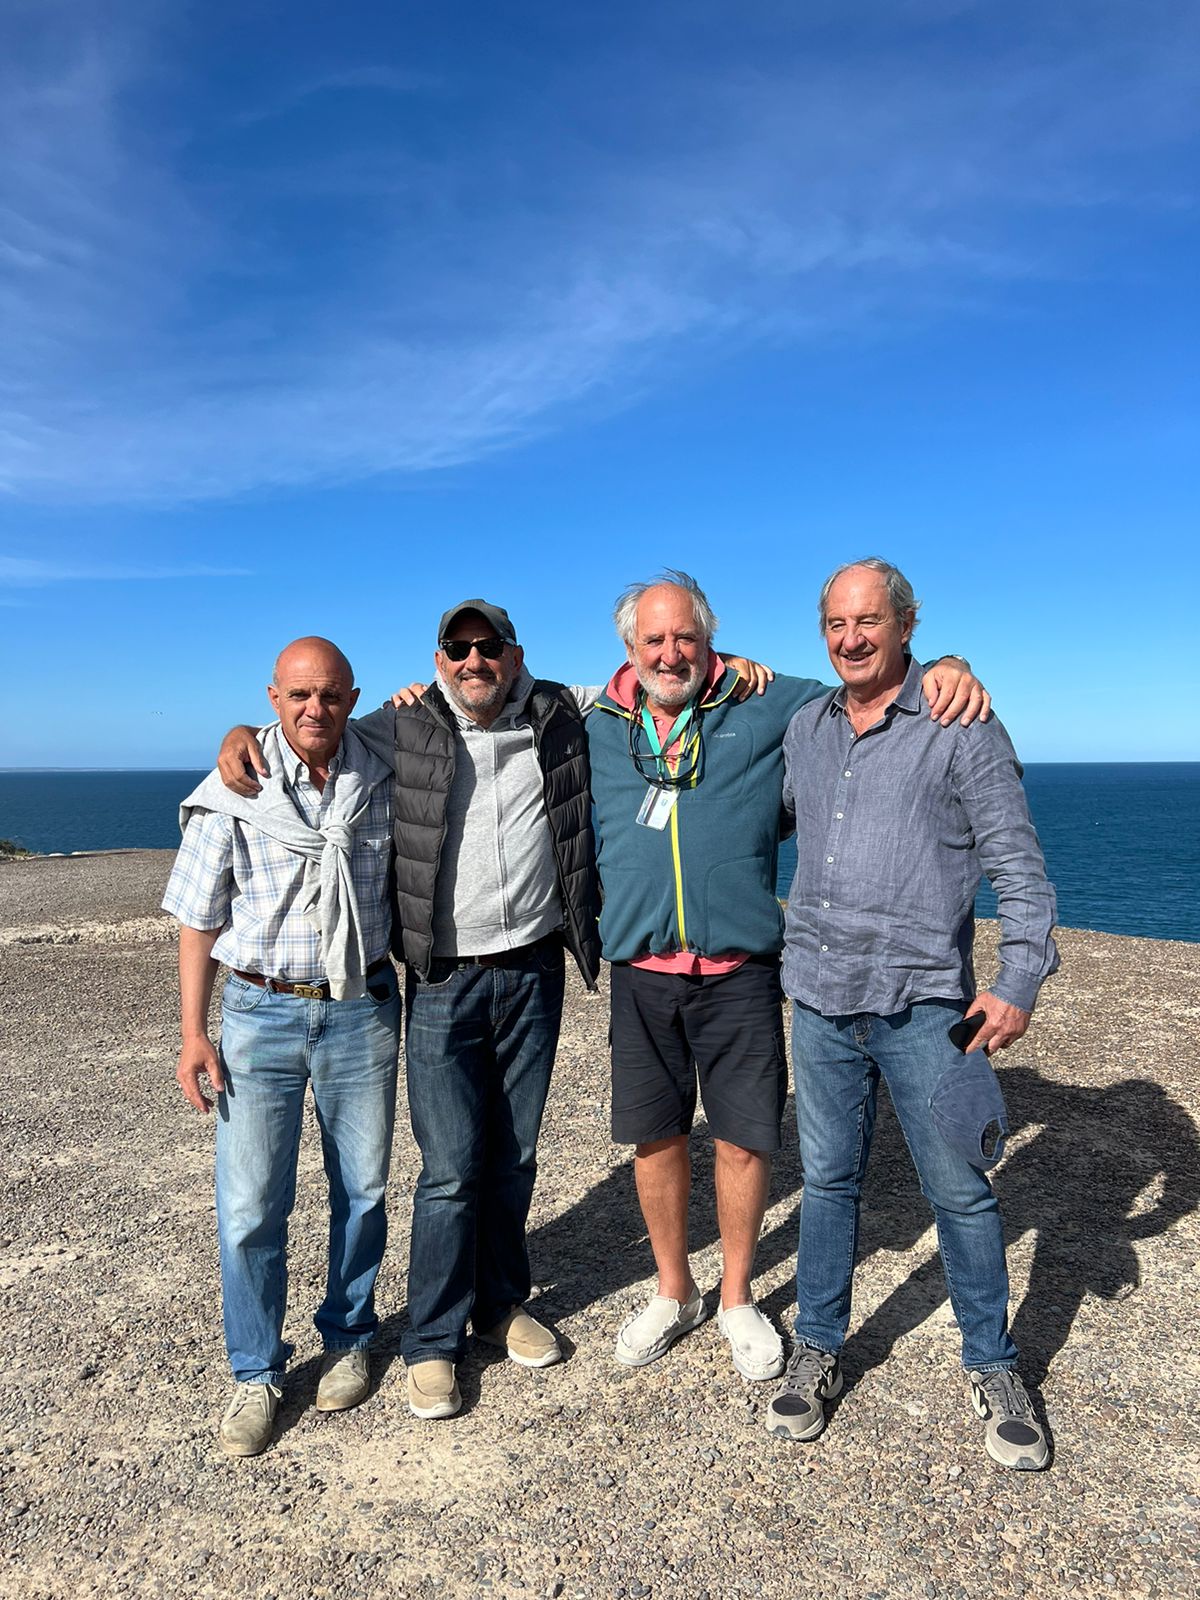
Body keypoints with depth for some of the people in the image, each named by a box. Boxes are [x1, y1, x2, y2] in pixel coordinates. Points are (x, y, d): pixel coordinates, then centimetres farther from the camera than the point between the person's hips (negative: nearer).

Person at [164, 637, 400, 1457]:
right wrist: (193, 1033, -3)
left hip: (362, 1010, 2)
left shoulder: (384, 780, -1)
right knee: (250, 1206, 3)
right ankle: (257, 1374, 24)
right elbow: (200, 920, -1)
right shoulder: (234, 792, -6)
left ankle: (348, 1340, 35)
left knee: (361, 1190, 12)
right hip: (260, 1012, -1)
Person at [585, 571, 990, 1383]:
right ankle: (675, 1294, 35)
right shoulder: (596, 726, 7)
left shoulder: (767, 707, 2)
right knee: (655, 1137, 12)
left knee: (744, 1139, 7)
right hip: (641, 972, 2)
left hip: (740, 970, -1)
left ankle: (738, 1300, 32)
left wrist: (947, 668, -10)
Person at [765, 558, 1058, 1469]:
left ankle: (993, 1370, 28)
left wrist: (1020, 982, -11)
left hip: (925, 1001, -3)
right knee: (829, 1181, 14)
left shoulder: (960, 728, -5)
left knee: (960, 1191, 8)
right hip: (820, 996, 4)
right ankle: (819, 1351, 30)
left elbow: (1018, 863, -5)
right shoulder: (805, 728, 9)